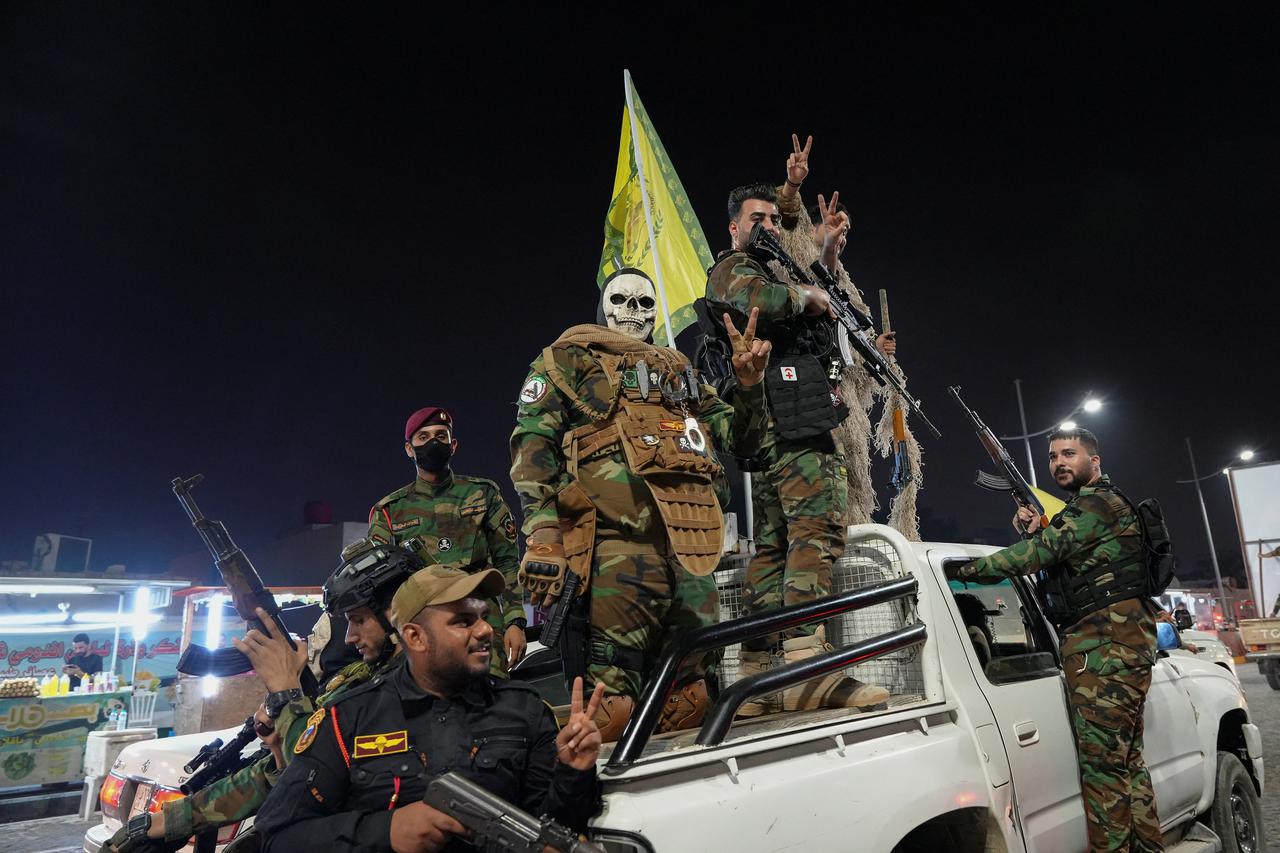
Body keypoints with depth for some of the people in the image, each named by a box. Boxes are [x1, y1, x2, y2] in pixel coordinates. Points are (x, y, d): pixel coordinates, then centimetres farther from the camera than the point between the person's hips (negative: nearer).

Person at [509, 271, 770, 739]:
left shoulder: (678, 369, 32)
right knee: (609, 708, -14)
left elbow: (738, 438, 31)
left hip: (690, 546, 6)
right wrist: (542, 534, -14)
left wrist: (748, 381, 12)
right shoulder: (570, 357, 16)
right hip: (617, 538, -6)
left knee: (688, 700, 9)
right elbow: (532, 442, 1)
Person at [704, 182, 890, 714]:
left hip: (778, 429, 10)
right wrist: (806, 295, -3)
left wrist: (829, 250, 33)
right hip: (788, 418, -10)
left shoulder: (773, 271, 32)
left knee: (774, 545, 5)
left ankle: (758, 679, 7)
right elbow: (760, 301, -21)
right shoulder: (732, 267, 3)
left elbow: (823, 301, 44)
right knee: (818, 530, -19)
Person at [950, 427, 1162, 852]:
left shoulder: (1099, 502, -7)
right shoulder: (1080, 510, 25)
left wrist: (970, 569, -15)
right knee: (1126, 758, 14)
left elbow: (1046, 550, -18)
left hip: (1106, 641, -11)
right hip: (1117, 641, 11)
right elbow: (1053, 562, 25)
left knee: (1103, 761, -9)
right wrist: (1032, 532, 5)